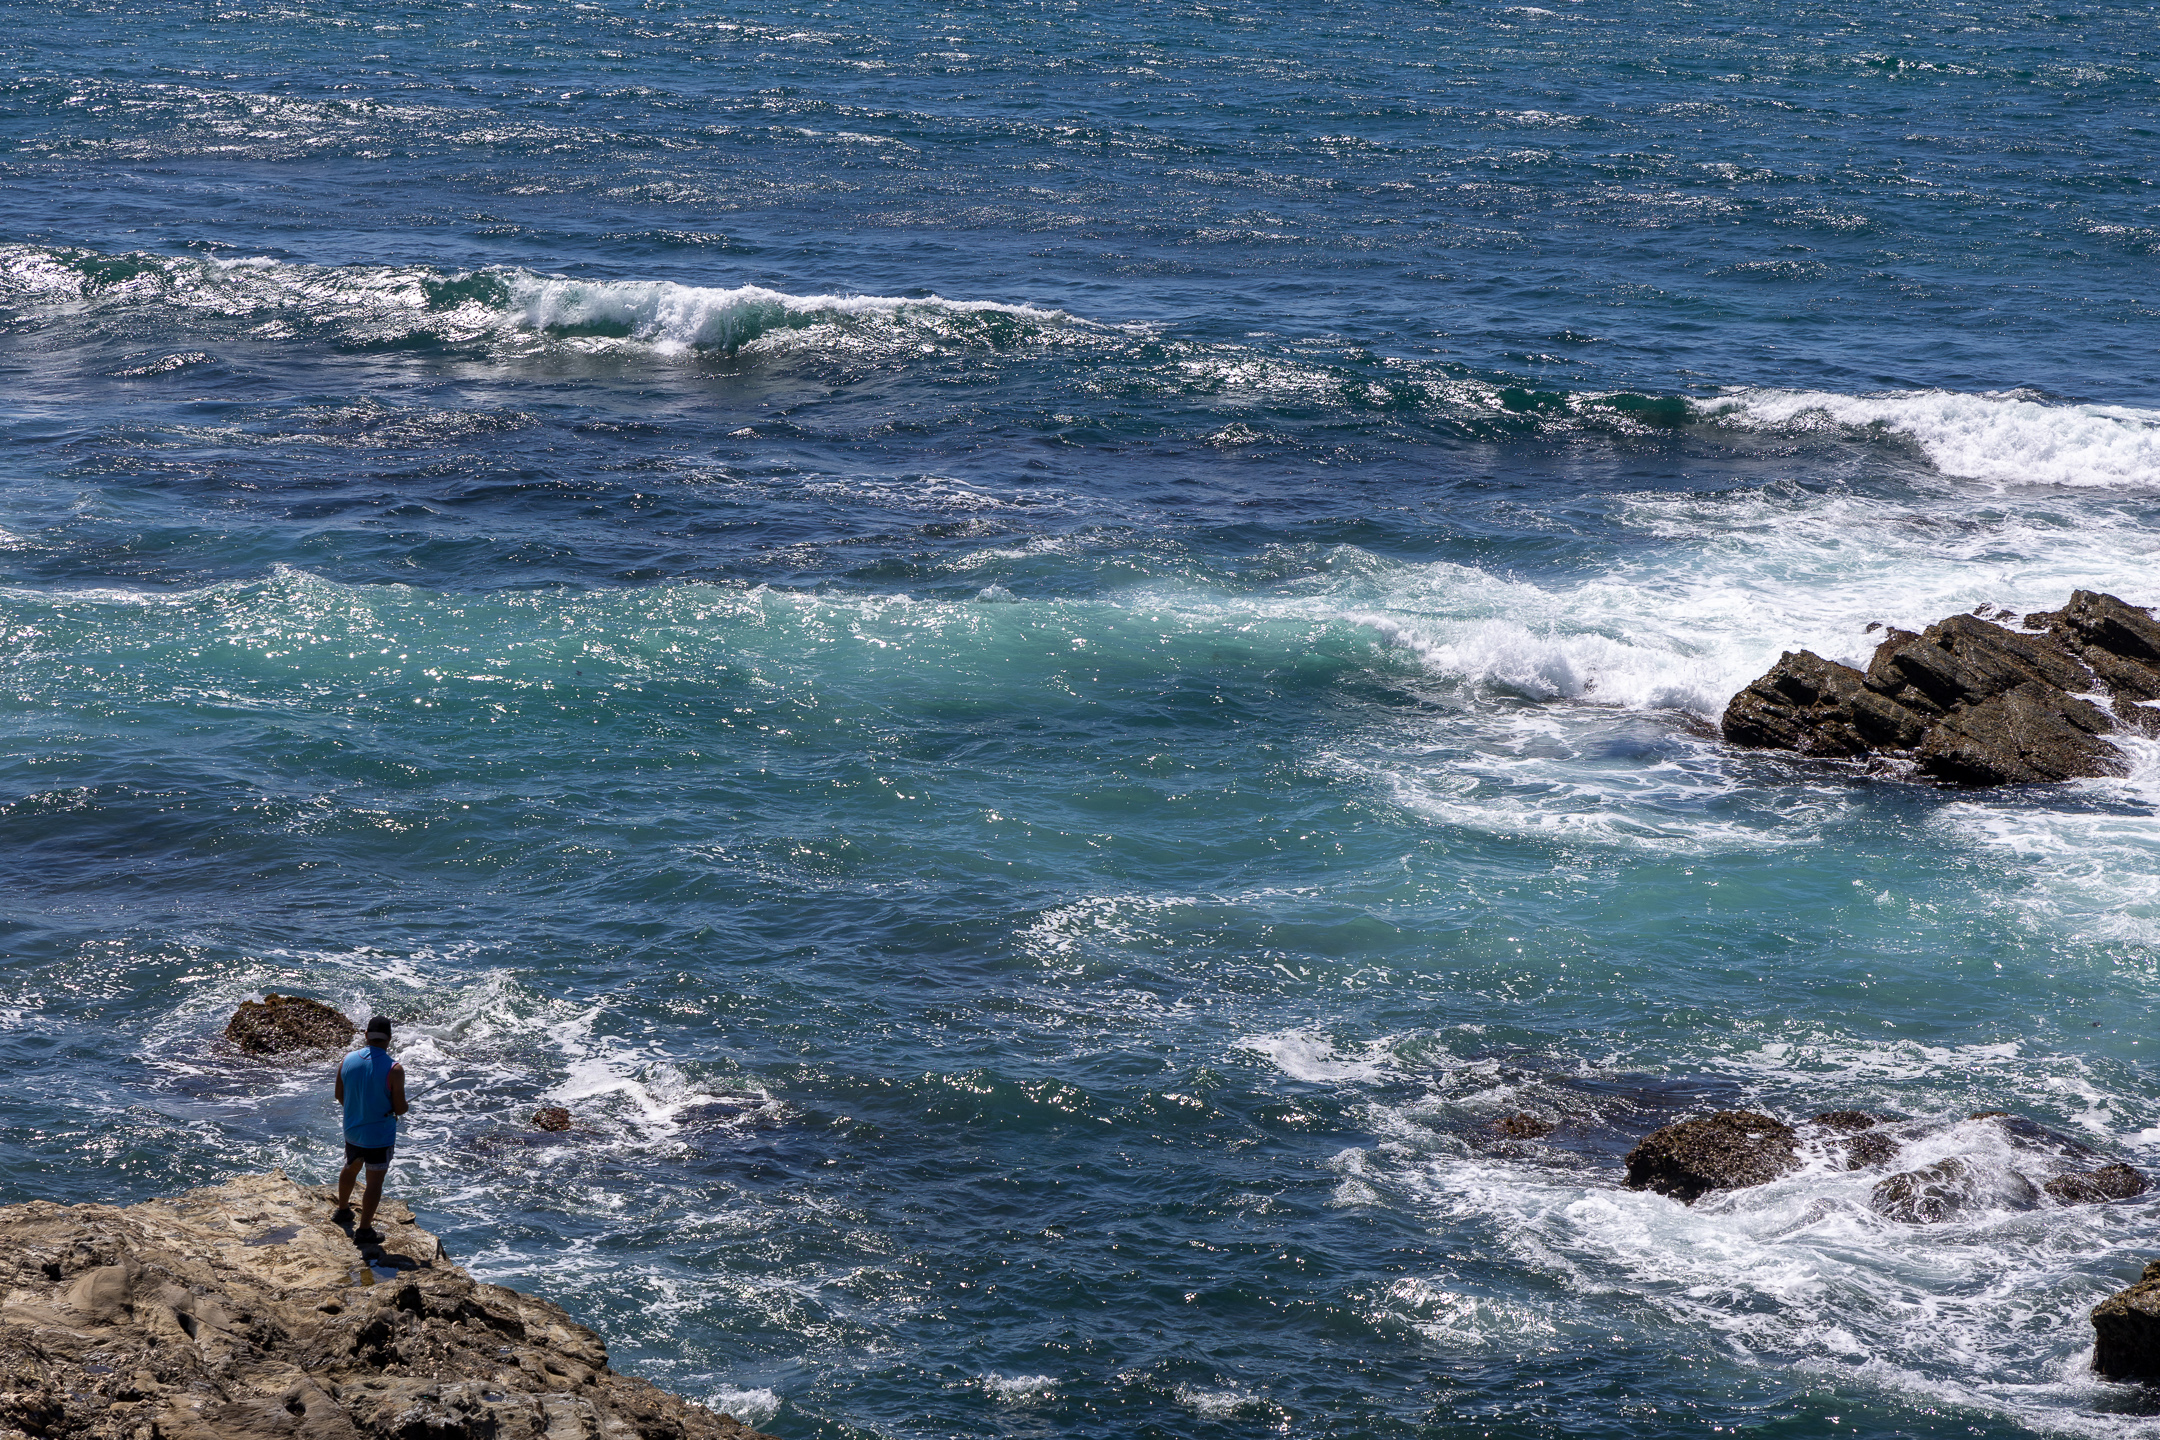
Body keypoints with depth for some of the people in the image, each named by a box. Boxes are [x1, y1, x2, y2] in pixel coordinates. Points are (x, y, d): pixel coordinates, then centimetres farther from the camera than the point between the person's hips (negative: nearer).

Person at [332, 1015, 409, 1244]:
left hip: (352, 1130, 6)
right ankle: (364, 1230, 5)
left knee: (351, 1168, 28)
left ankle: (342, 1210, 48)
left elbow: (340, 1097, 6)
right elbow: (400, 1108, -18)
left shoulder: (348, 1060, -6)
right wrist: (400, 1106, 6)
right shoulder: (394, 1069, -22)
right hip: (379, 1135, -6)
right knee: (375, 1181, 3)